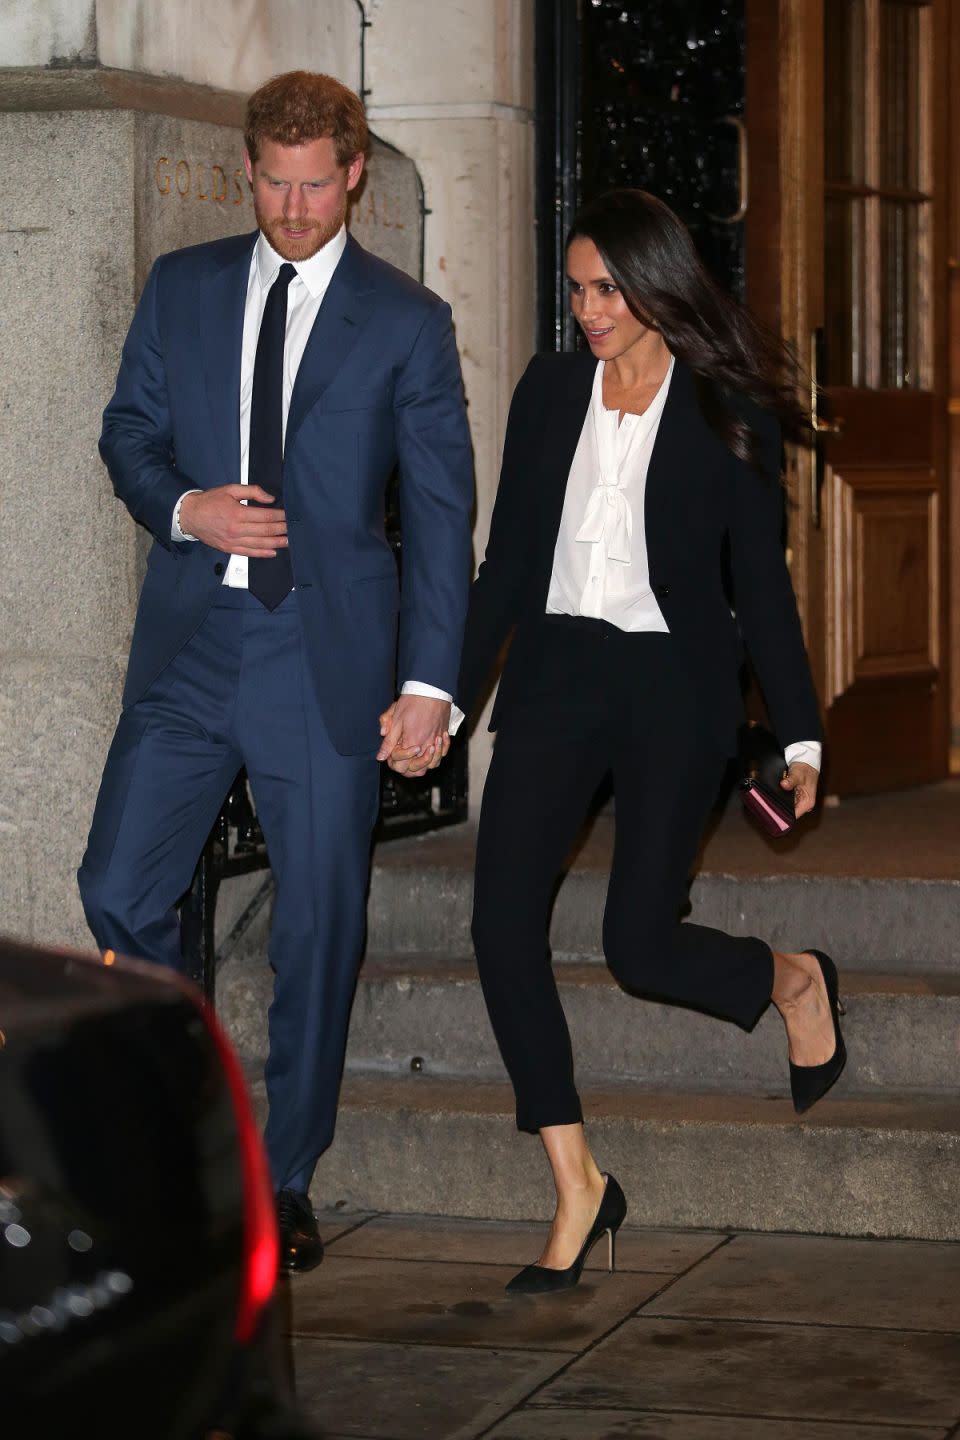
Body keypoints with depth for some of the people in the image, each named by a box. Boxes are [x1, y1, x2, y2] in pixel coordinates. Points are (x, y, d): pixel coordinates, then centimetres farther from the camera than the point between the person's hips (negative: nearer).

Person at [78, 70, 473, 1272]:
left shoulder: (406, 322, 1)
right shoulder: (181, 289, 9)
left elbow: (441, 510, -1)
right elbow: (129, 432, 15)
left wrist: (430, 681, -8)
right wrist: (182, 508, -8)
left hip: (326, 654, -2)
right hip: (189, 642, 3)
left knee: (318, 927, 2)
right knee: (119, 892, -4)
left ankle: (284, 1183, 15)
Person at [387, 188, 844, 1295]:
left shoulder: (728, 414, -1)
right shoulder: (549, 391, 9)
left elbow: (760, 581, 1)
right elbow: (507, 558, 13)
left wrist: (799, 736, -2)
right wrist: (449, 695, 11)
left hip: (674, 680, -4)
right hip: (556, 672, 4)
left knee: (640, 942, -8)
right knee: (502, 923, -9)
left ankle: (796, 981, 27)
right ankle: (577, 1189, -1)